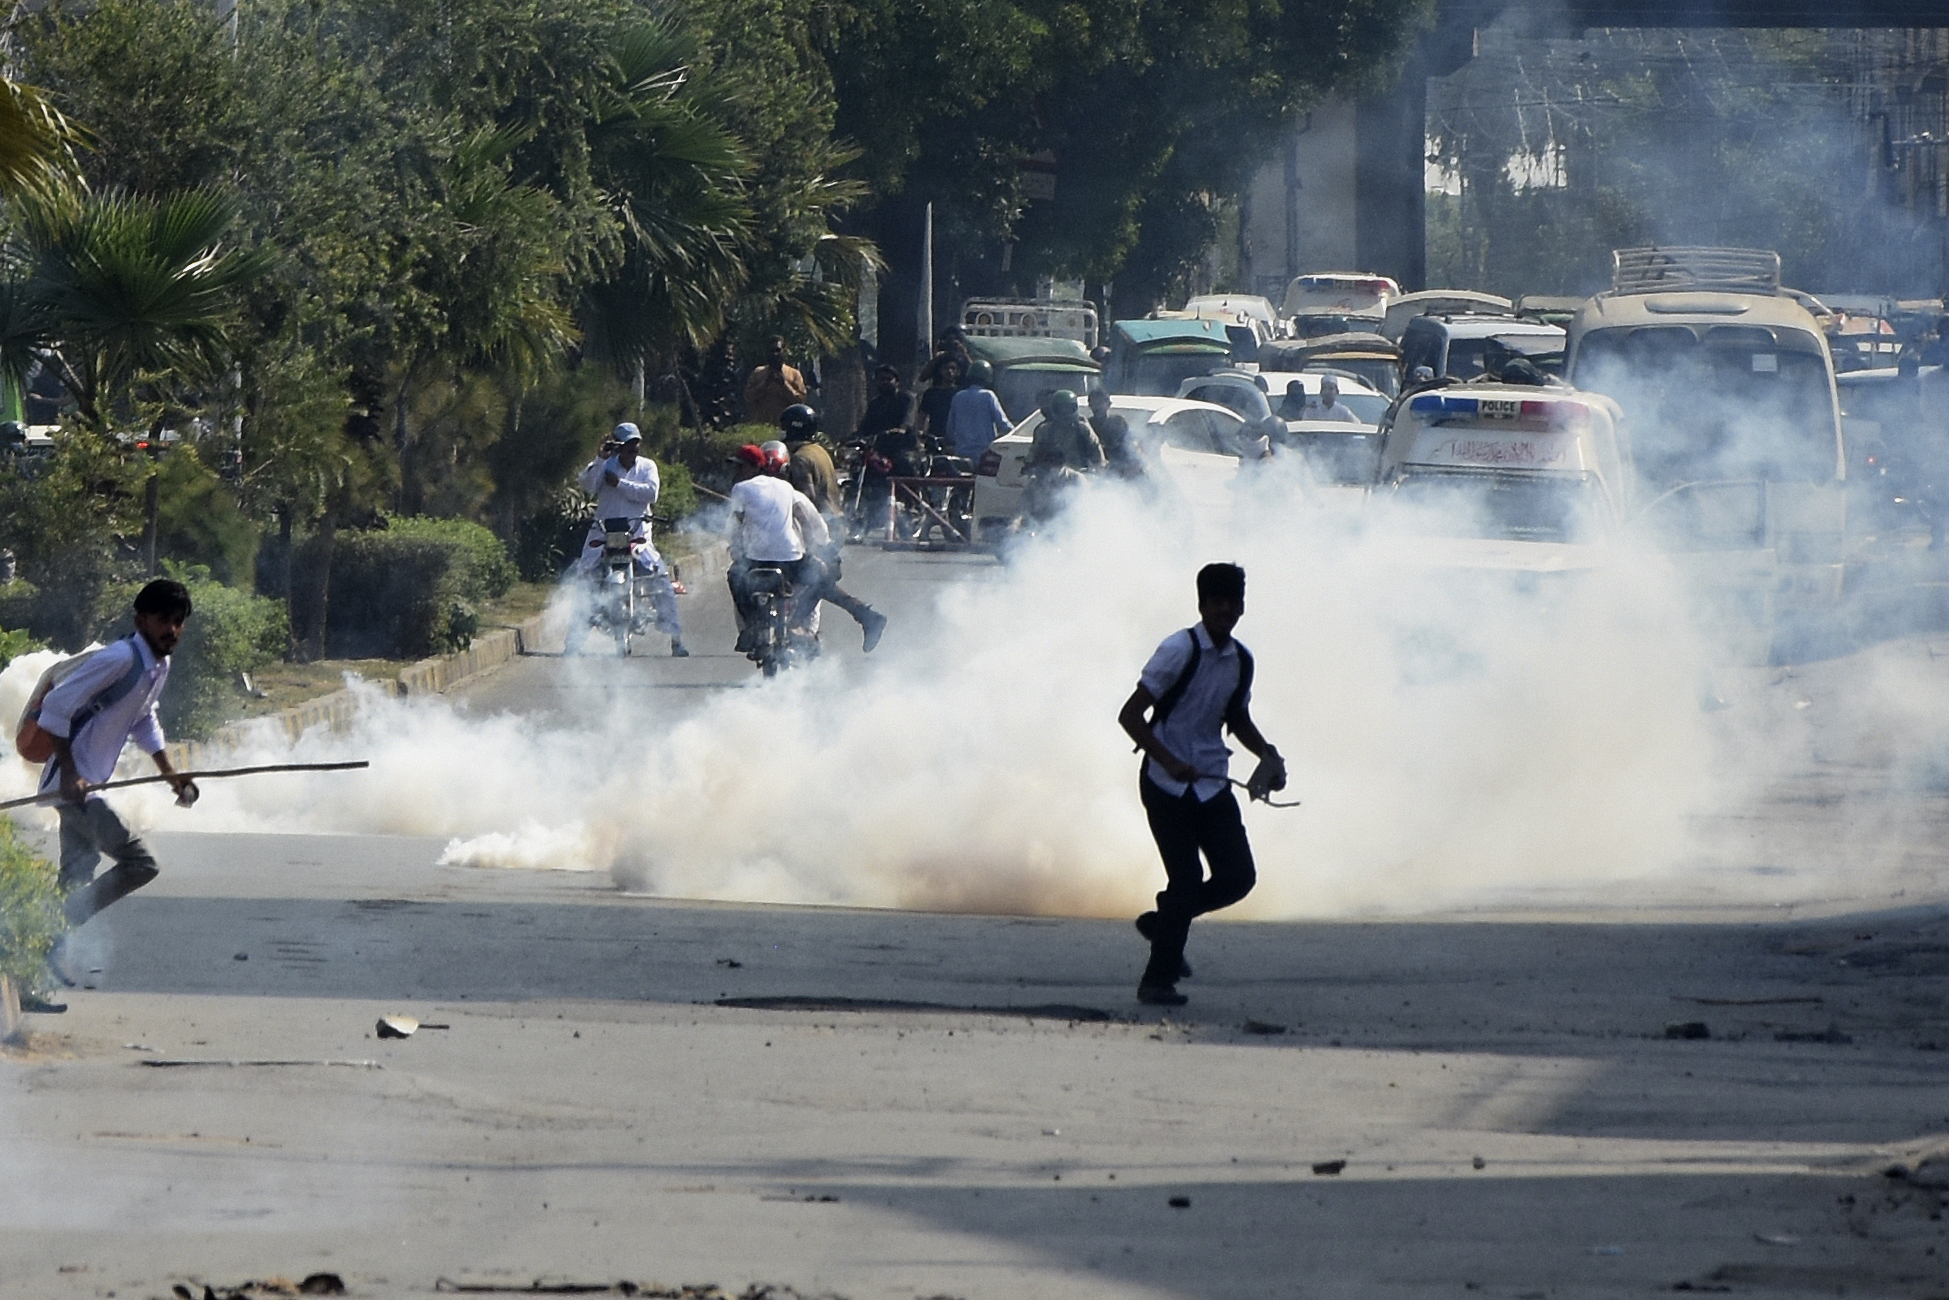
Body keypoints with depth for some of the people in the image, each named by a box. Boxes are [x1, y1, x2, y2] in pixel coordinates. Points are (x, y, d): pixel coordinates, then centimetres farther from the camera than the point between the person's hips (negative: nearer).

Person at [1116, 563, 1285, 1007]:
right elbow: (1131, 715, -14)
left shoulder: (1241, 661, 7)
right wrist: (1169, 761, -25)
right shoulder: (1179, 651, -13)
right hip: (1168, 785, -6)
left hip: (1212, 783, 6)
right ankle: (1158, 981, 2)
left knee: (1238, 875, -1)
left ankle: (1163, 921, 24)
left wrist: (1267, 754, 6)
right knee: (1186, 879, -11)